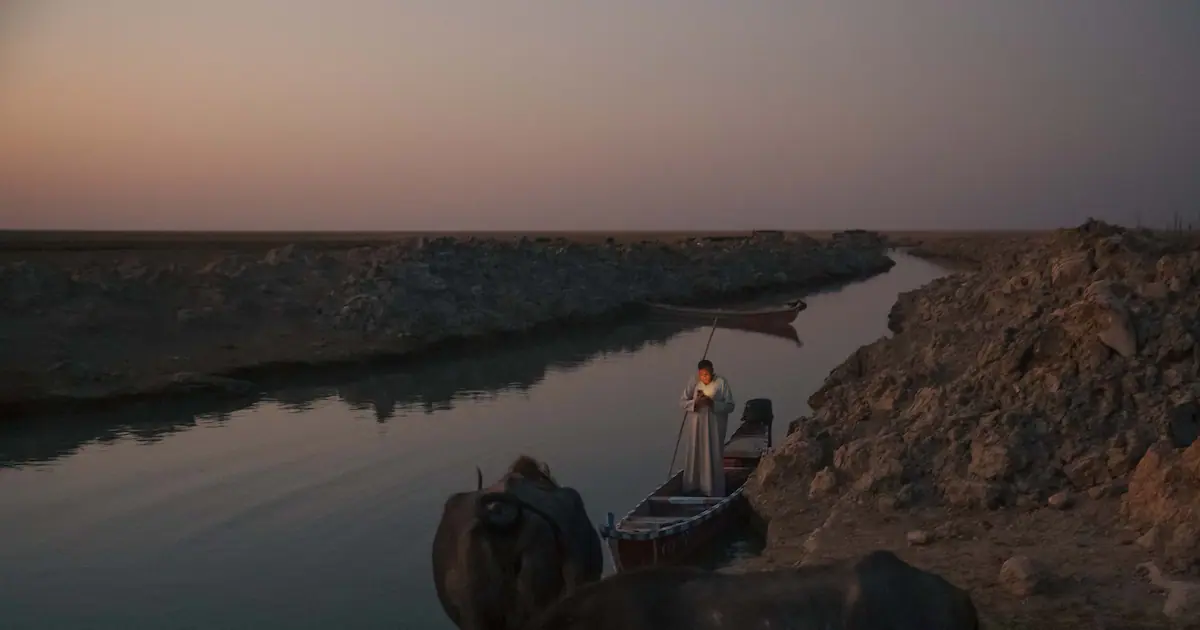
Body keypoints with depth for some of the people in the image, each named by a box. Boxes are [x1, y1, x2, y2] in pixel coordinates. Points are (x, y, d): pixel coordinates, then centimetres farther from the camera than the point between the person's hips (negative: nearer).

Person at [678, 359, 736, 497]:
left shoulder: (721, 383, -10)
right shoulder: (693, 382, -3)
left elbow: (730, 406, -9)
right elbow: (682, 401, 0)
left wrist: (713, 403, -23)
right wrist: (695, 403, -19)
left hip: (714, 426, -3)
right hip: (696, 425, 3)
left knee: (713, 457, 2)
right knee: (694, 455, 10)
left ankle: (714, 490, 12)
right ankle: (692, 487, 24)